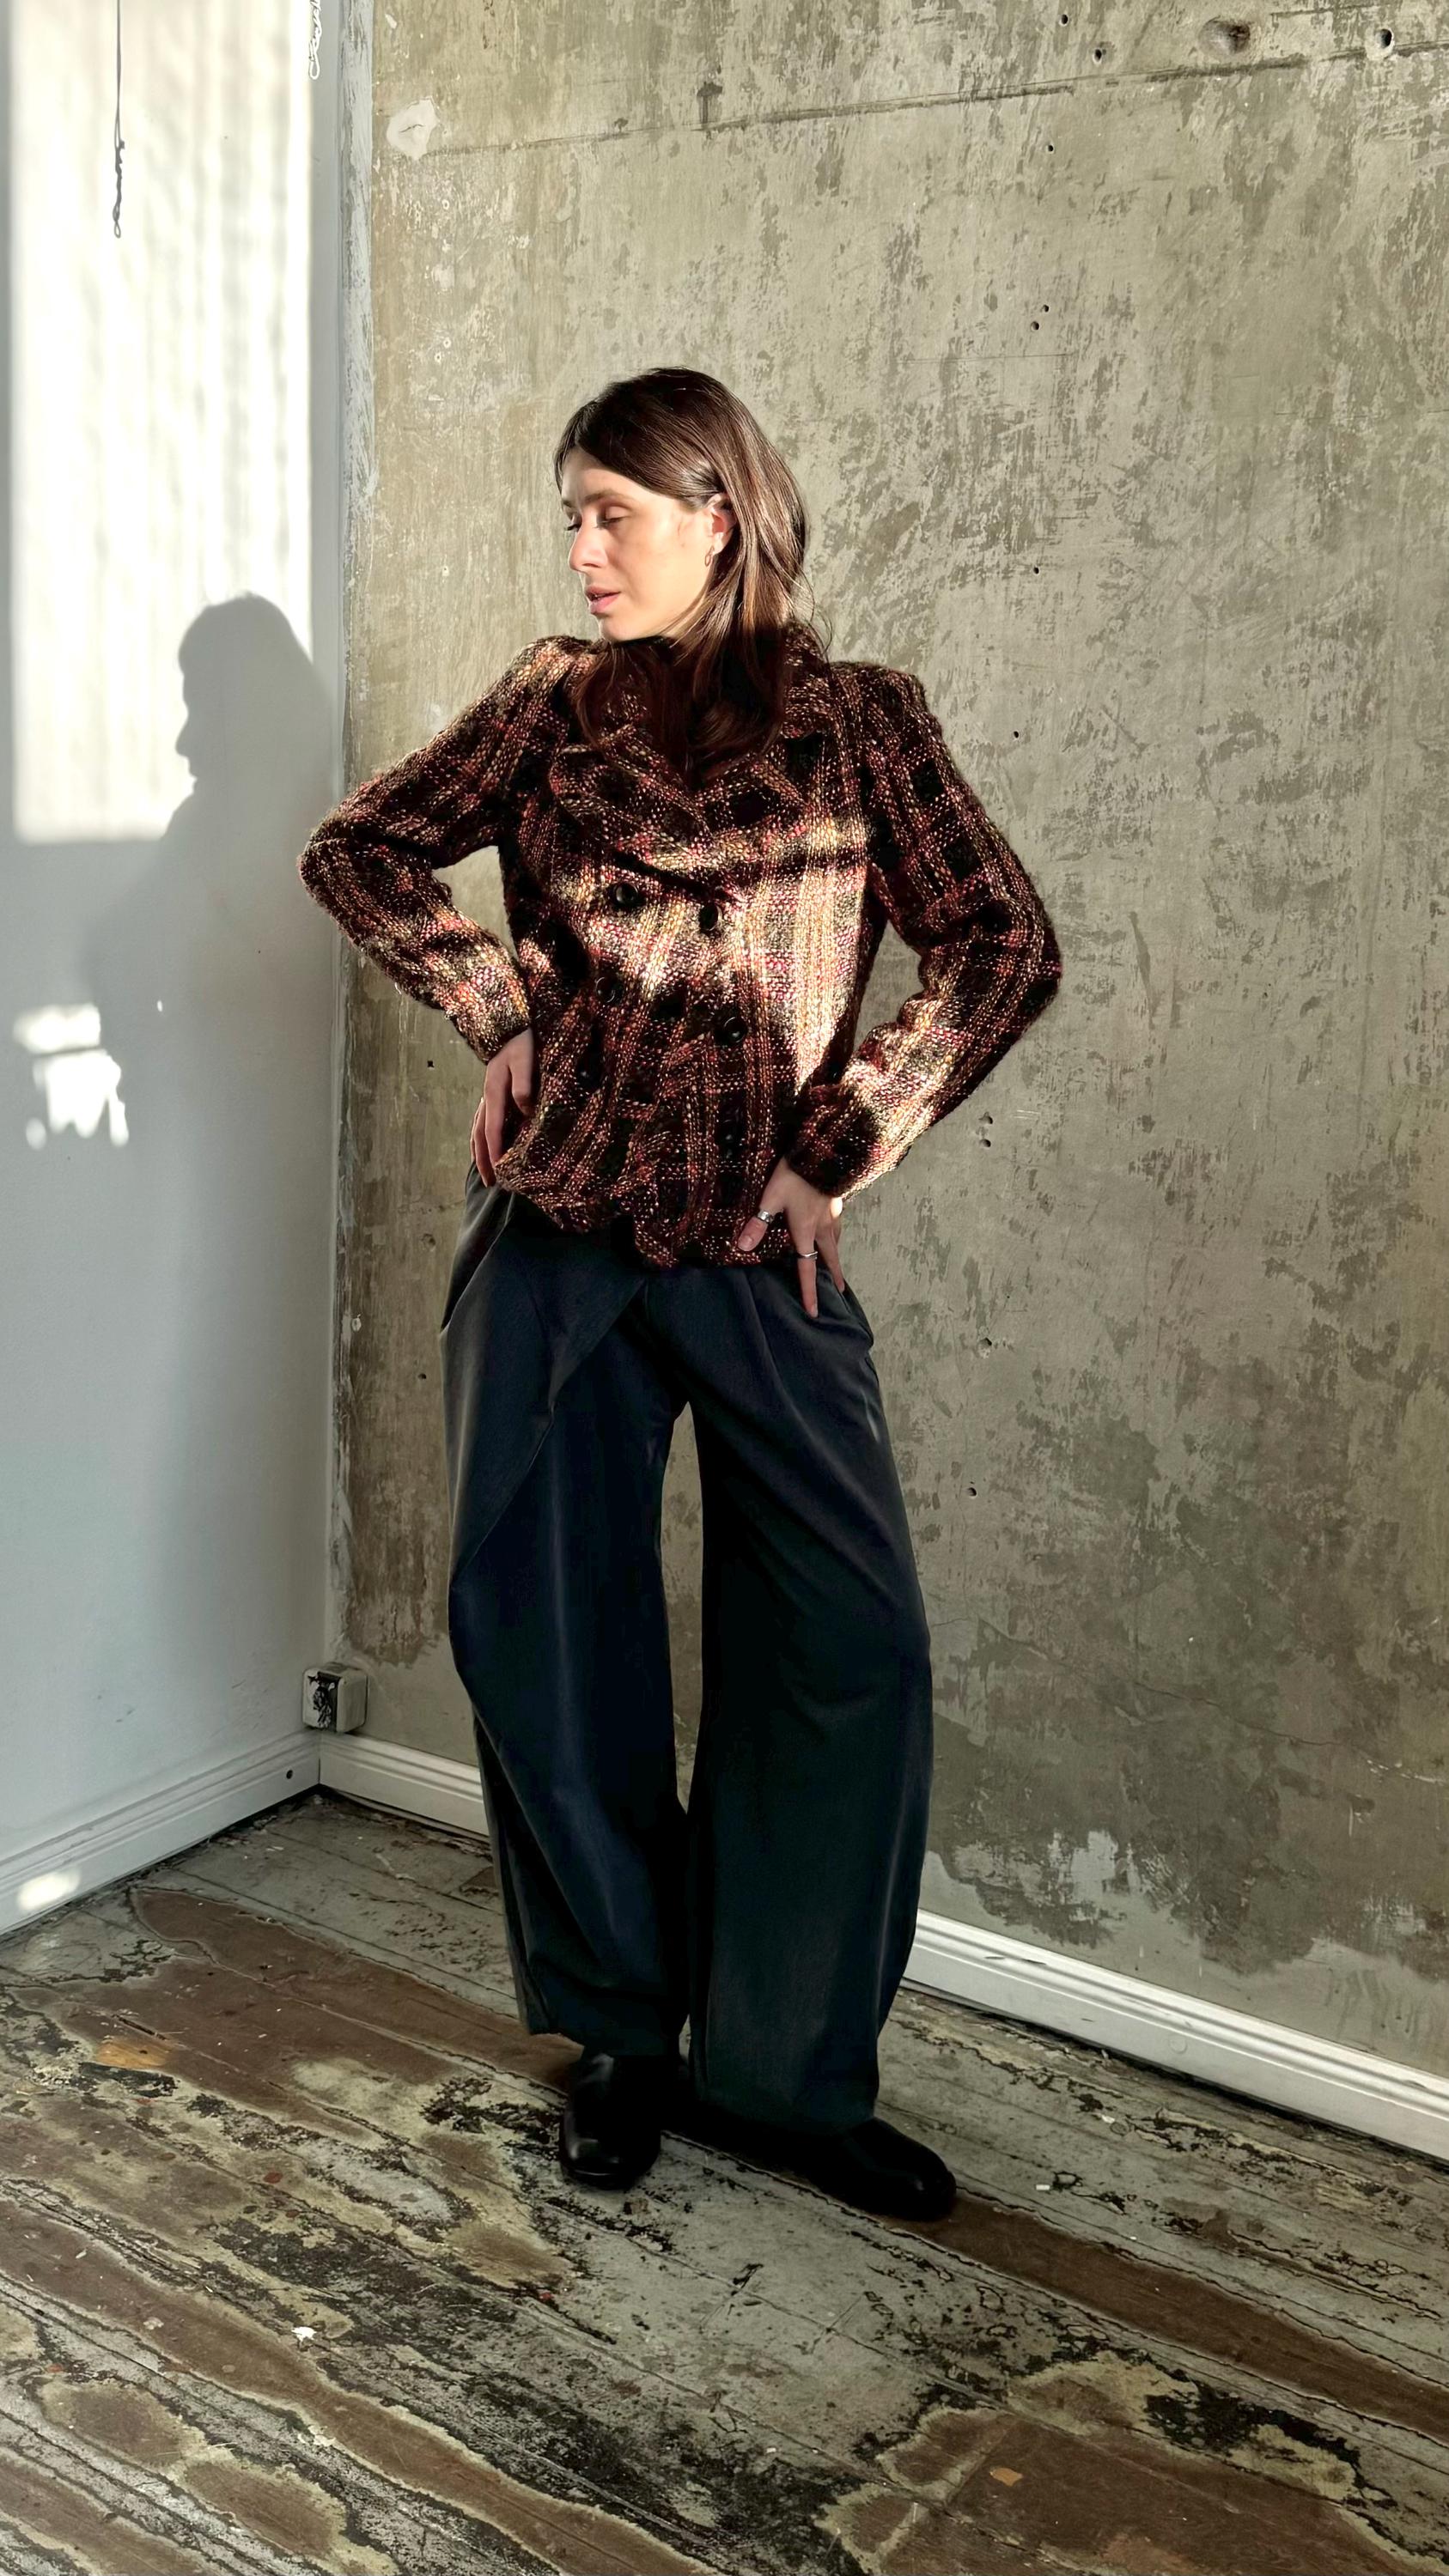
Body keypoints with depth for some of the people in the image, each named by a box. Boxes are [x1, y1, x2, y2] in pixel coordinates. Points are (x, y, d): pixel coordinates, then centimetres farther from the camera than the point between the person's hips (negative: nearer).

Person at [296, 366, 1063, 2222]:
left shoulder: (860, 720, 5)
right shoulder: (555, 701, 9)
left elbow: (1004, 946, -1)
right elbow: (357, 848, 10)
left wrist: (840, 1148, -6)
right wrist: (499, 1006, -3)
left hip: (757, 1240, -1)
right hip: (550, 1228, 2)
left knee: (851, 1647, -5)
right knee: (546, 1633, 4)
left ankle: (787, 2069, 12)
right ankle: (620, 2032, 24)